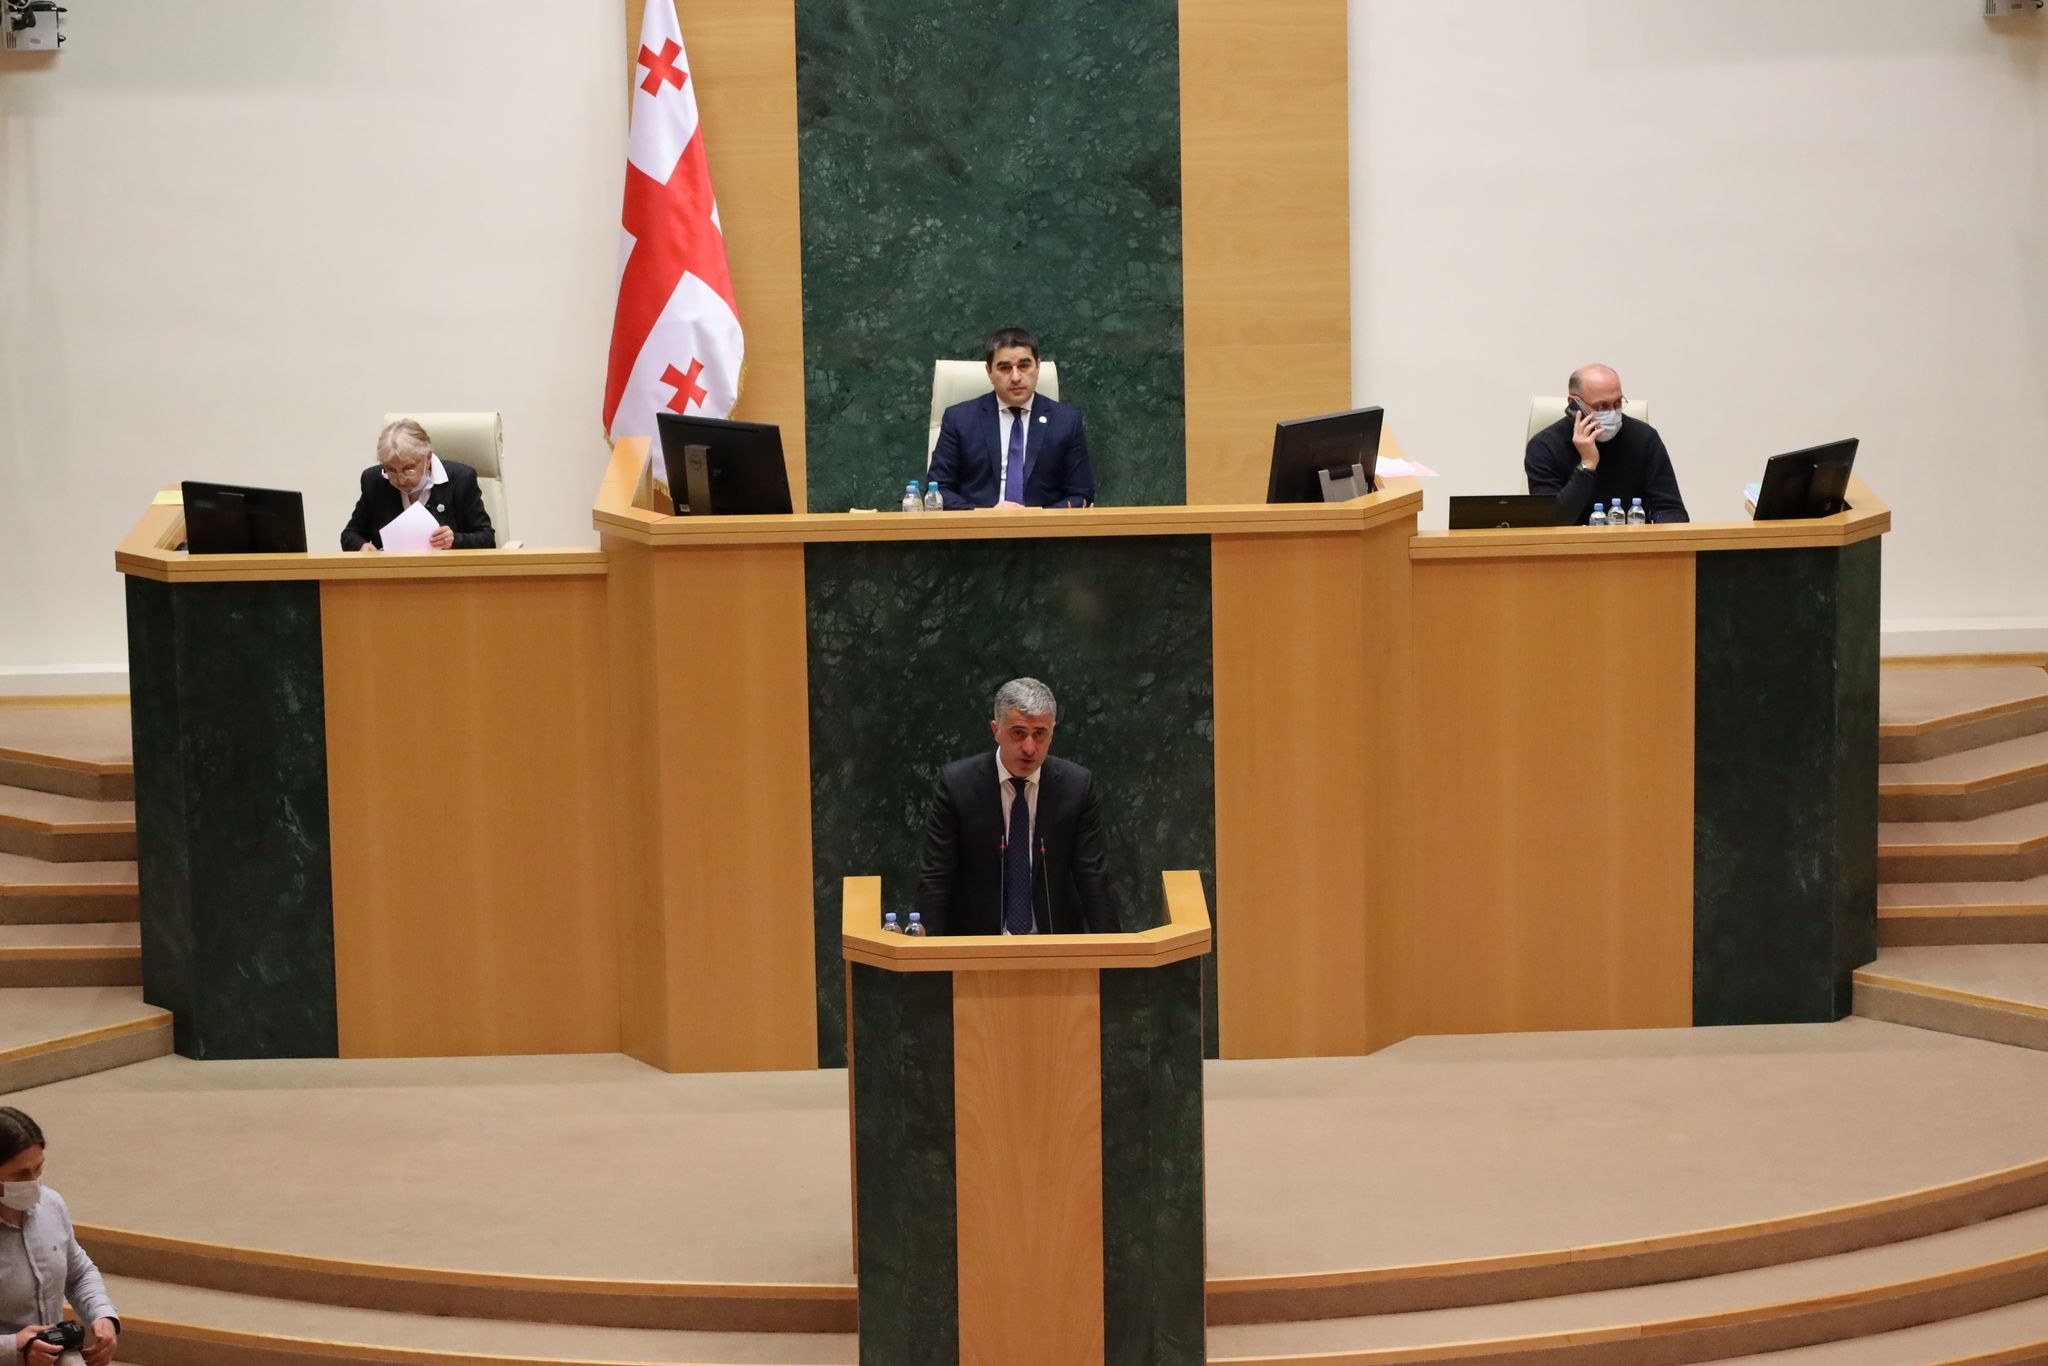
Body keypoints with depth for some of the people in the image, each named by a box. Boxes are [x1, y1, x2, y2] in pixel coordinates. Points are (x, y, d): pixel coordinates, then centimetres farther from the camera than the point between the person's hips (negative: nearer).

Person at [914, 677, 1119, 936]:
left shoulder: (1077, 786, 0)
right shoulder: (956, 783, -4)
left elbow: (1093, 876, 3)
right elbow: (934, 879, -2)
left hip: (1055, 942, 1)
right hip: (975, 945, -1)